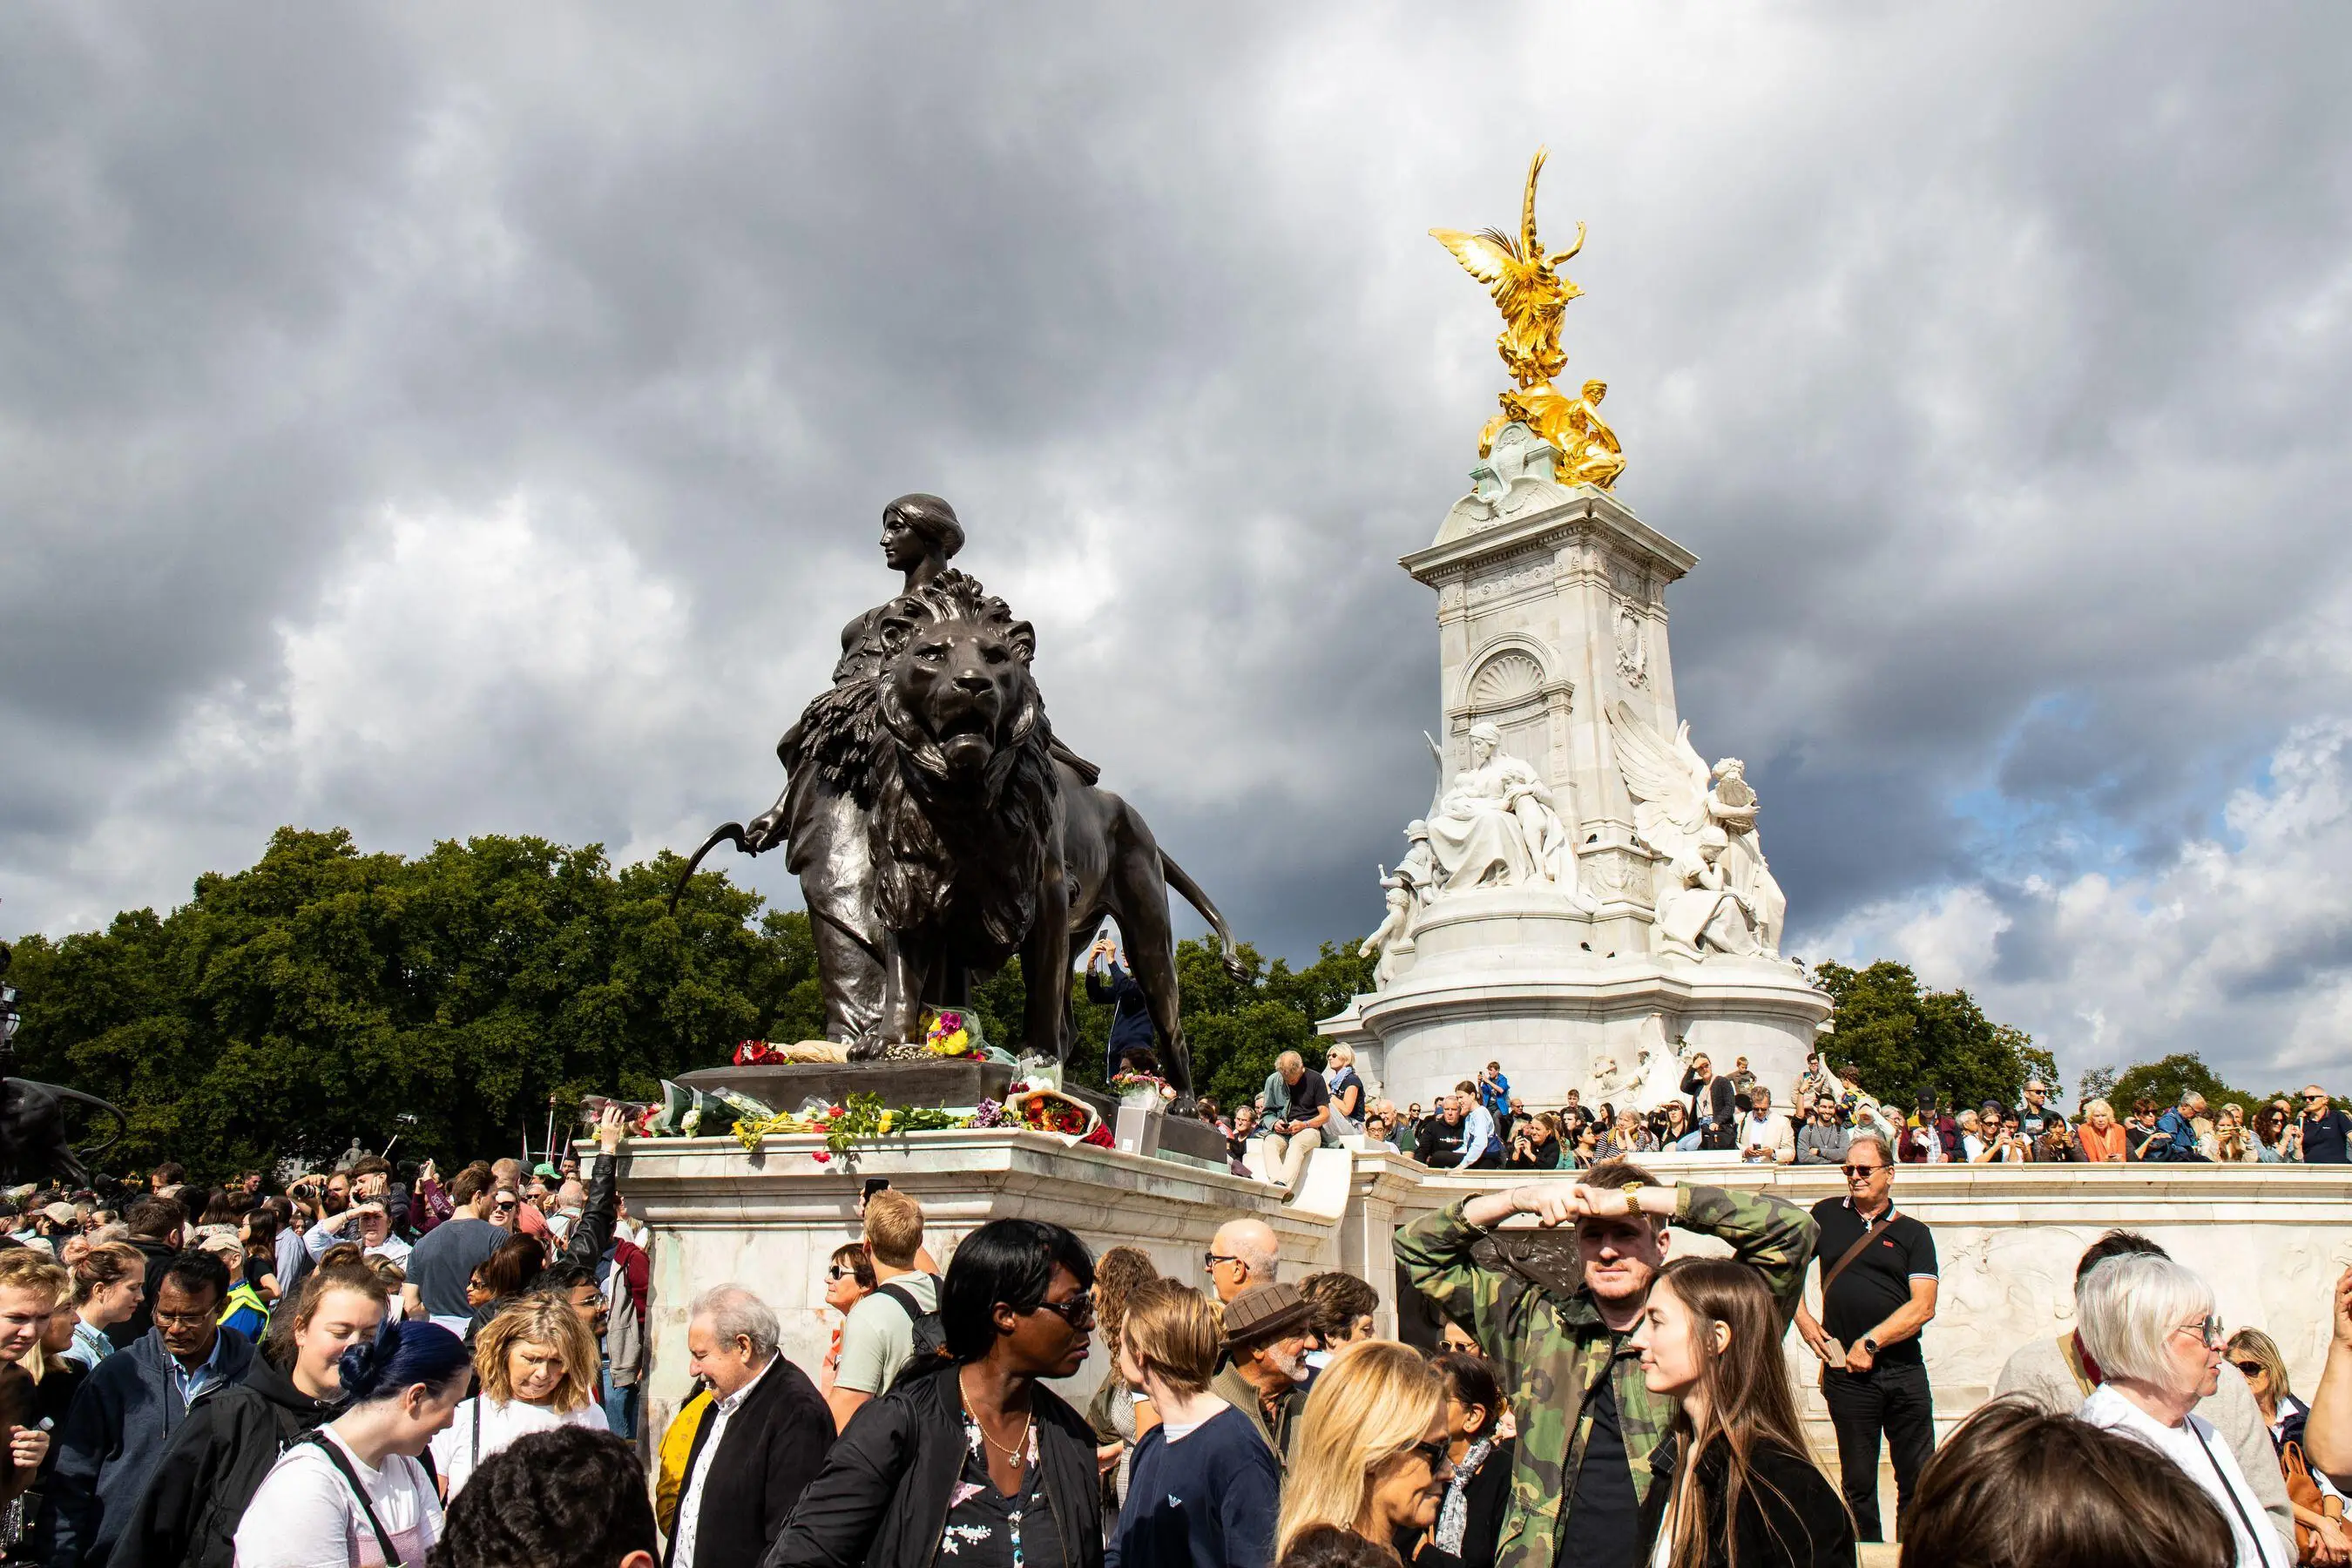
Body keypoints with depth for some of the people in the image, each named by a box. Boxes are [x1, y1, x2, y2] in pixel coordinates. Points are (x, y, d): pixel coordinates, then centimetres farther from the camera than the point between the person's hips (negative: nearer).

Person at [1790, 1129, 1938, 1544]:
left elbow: (1923, 1307, -6)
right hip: (1846, 1372, 1)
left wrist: (1870, 1342, -12)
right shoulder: (1827, 1215, 7)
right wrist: (1802, 1317, 5)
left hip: (1904, 1370, 0)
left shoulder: (1912, 1233, 3)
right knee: (1857, 1479, 8)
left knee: (1918, 1478, 3)